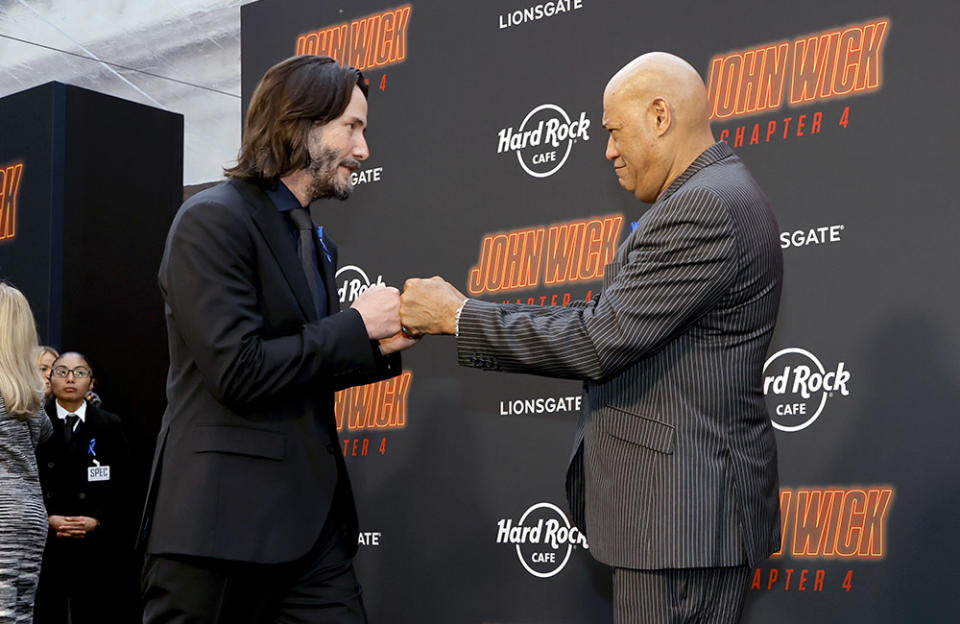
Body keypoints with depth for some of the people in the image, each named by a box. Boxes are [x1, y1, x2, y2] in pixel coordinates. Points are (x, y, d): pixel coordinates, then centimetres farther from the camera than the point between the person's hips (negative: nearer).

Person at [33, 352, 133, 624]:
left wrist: (96, 519, -9)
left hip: (97, 542, 1)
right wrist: (48, 517, -11)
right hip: (44, 540, -1)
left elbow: (121, 484, 6)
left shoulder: (110, 425, 10)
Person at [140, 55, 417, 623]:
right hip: (225, 520, -8)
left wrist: (382, 345, 3)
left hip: (312, 523, 8)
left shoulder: (317, 243, 17)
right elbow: (238, 373, -18)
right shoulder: (213, 220, -10)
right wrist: (357, 325, -9)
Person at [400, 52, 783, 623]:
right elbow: (612, 329, 14)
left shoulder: (705, 207, -18)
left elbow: (600, 343, -20)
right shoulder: (713, 198, 16)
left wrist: (460, 316, -11)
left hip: (682, 511, -10)